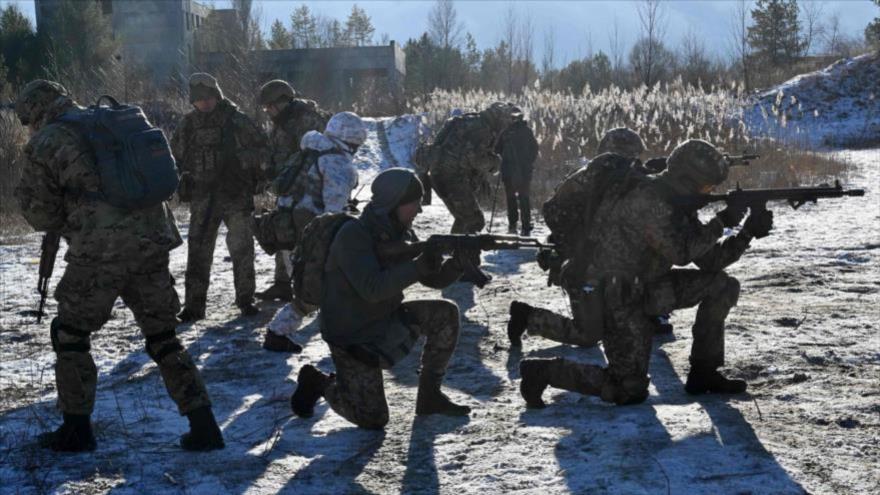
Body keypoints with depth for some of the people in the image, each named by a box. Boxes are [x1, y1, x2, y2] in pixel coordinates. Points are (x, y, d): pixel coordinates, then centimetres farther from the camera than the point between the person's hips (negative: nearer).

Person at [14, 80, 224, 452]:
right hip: (153, 240, 5)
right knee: (162, 336, 14)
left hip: (100, 250, -5)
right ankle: (203, 426, 8)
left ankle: (76, 429, 19)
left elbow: (41, 215, 4)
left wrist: (25, 193, 26)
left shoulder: (44, 145, 1)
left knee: (70, 334, 14)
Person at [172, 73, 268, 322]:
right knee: (198, 250, 0)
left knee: (242, 248, 3)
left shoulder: (237, 121, -3)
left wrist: (238, 158, -12)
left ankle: (245, 299, 15)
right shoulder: (188, 125, 6)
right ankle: (194, 304, 5)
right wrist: (184, 176, 5)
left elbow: (262, 149, -2)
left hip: (237, 196, -2)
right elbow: (175, 156, 18)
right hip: (202, 198, 2)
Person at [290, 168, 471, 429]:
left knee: (445, 313, -11)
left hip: (388, 319, 7)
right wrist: (420, 266, -37)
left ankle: (429, 394, 1)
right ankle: (319, 383, 17)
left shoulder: (402, 234, 0)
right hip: (352, 336, -7)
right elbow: (372, 289, -34)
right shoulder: (352, 235, -23)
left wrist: (459, 261, -19)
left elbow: (435, 279, 1)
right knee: (372, 418, -10)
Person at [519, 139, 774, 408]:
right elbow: (680, 253, -24)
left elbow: (708, 260, 8)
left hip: (646, 286, 9)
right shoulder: (650, 201, -22)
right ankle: (544, 371, 1)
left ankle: (703, 374, 9)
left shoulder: (679, 206, 8)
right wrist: (720, 223, -17)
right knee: (630, 391, -11)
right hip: (619, 297, -9)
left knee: (723, 286, 4)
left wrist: (747, 233, -1)